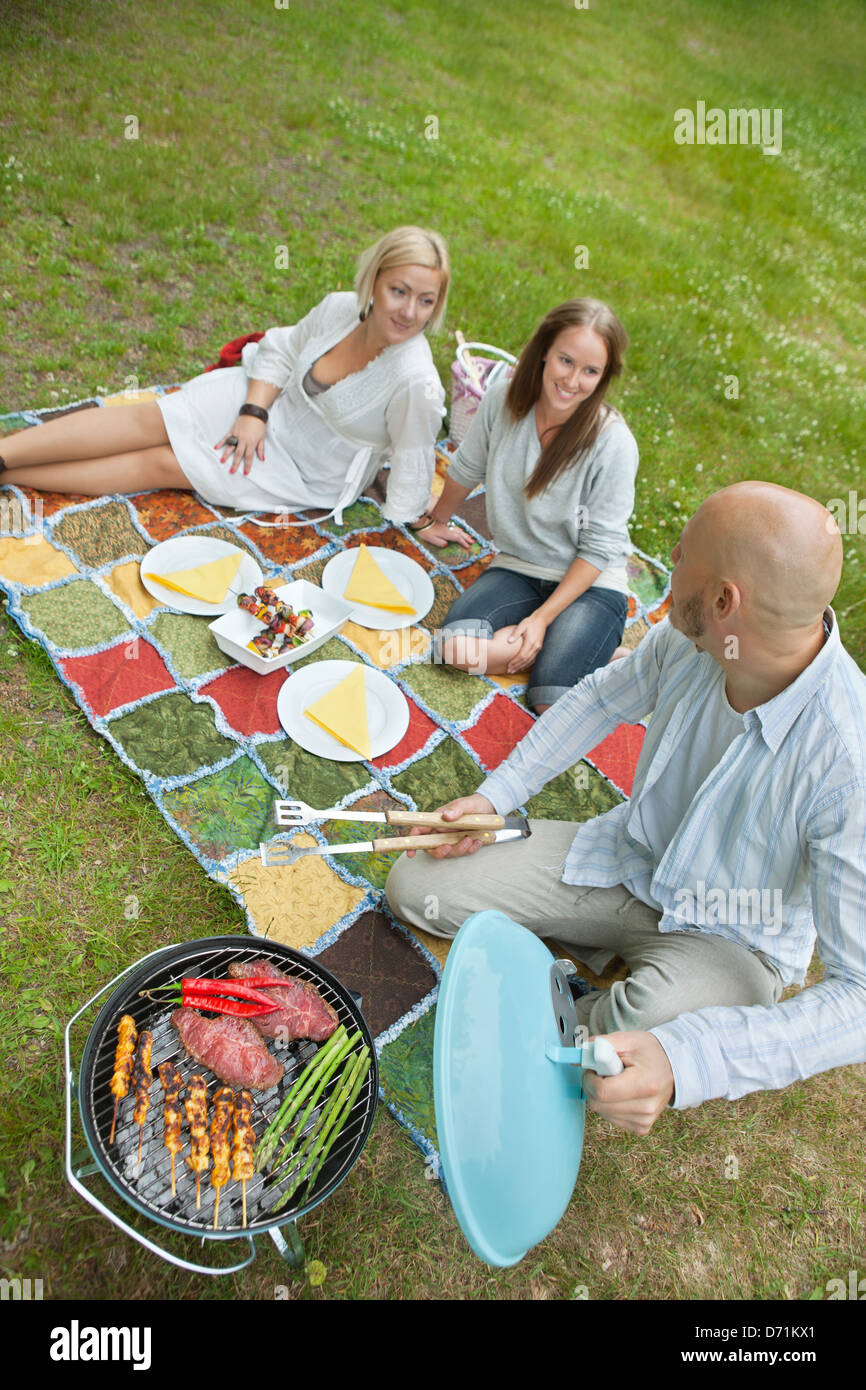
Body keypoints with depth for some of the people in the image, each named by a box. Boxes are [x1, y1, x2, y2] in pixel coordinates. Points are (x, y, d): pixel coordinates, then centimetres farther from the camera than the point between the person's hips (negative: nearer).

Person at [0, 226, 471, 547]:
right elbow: (282, 350, 0)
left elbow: (411, 464, -19)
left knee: (162, 464, -9)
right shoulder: (339, 308, -15)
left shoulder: (415, 382, -31)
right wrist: (254, 412, -11)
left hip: (303, 473, -4)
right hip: (268, 403, 4)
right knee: (148, 421, -8)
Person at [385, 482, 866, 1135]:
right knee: (413, 885, -4)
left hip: (729, 940, -3)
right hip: (628, 860, 4)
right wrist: (494, 795, -3)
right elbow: (601, 698, 3)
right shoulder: (687, 639, -19)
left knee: (650, 1036, -39)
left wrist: (684, 1062, -48)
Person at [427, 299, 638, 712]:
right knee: (456, 647, -24)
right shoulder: (503, 401, -8)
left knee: (550, 700, -24)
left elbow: (601, 547, -14)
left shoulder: (612, 443, -19)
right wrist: (435, 520, 27)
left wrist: (543, 617, -20)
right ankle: (560, 643, -6)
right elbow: (467, 470, 11)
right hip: (516, 569, 4)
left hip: (591, 584, -4)